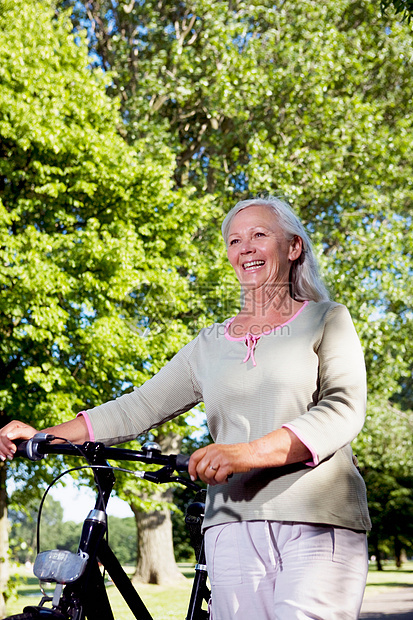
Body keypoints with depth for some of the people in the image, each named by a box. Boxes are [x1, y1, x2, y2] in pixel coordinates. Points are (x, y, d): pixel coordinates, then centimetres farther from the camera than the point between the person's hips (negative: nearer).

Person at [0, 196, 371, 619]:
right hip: (234, 526, 3)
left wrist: (247, 452, -23)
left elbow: (344, 410, -9)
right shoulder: (210, 343, 16)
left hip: (319, 524, -2)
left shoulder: (327, 320, 6)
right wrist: (43, 436, 3)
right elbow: (141, 406, 13)